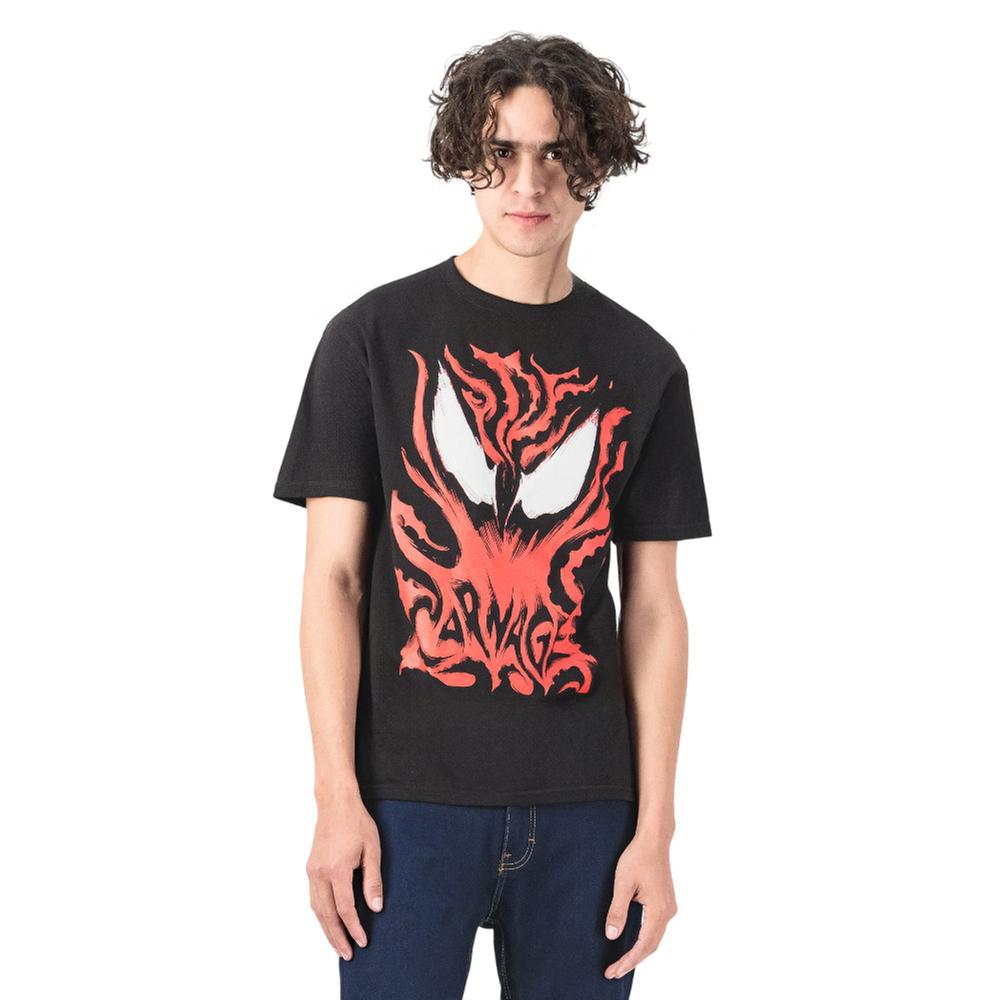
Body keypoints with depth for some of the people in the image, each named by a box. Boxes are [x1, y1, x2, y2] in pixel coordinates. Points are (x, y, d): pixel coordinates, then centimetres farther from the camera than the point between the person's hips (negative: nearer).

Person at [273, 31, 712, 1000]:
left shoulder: (643, 366, 7)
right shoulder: (374, 336, 1)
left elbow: (654, 610, 7)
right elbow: (333, 576, -1)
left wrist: (656, 828, 1)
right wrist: (337, 795, -8)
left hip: (584, 804, 2)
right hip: (411, 789, -2)